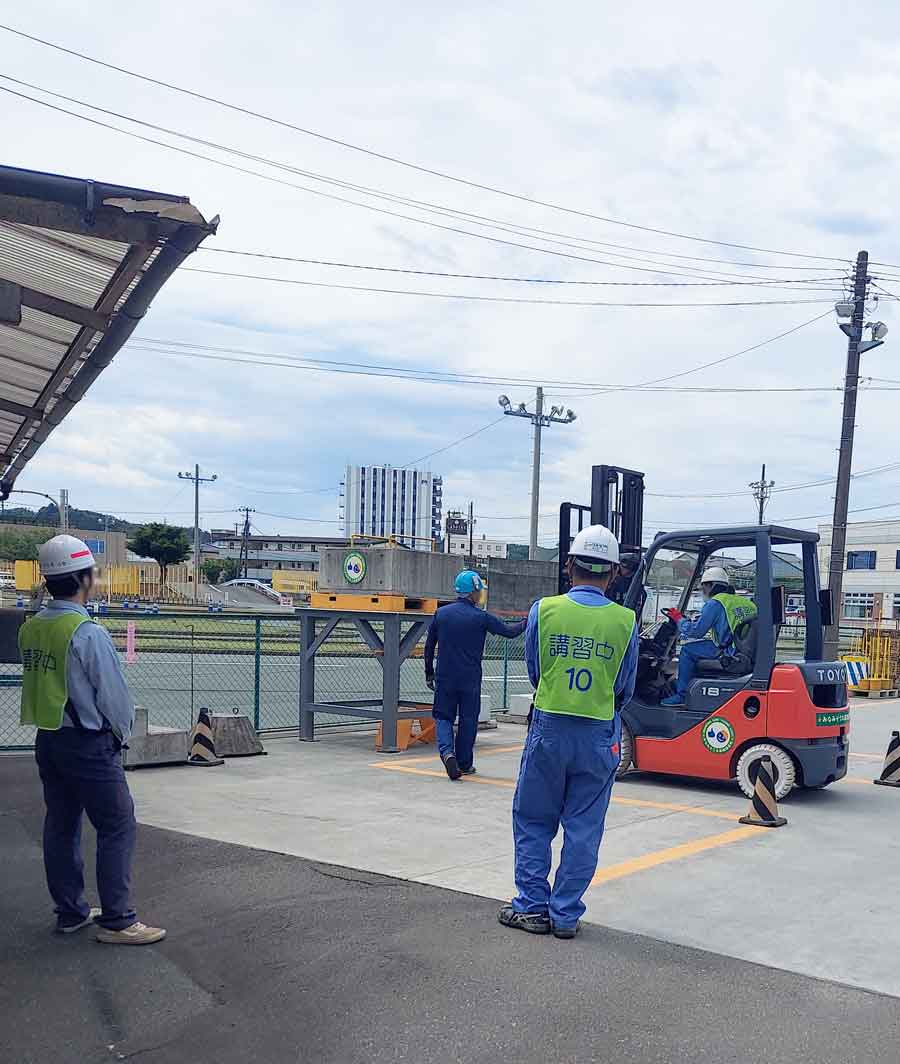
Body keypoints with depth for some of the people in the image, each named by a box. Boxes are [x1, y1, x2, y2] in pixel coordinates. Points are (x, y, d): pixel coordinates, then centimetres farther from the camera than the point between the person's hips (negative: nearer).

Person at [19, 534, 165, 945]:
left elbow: (39, 683, 11)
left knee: (60, 826, 15)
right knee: (117, 827, 0)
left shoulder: (30, 629, 2)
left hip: (47, 741, 8)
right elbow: (114, 695, -15)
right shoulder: (88, 633, -20)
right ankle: (116, 921, 3)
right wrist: (121, 732, 4)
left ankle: (70, 911, 26)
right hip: (88, 745, -8)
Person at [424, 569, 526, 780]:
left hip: (445, 677, 2)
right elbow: (509, 632, 0)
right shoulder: (481, 617, -9)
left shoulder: (441, 613, 1)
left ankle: (447, 751, -12)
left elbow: (429, 645, 7)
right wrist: (526, 622, 18)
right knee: (468, 720, 11)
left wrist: (429, 673, 16)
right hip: (470, 679, -2)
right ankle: (464, 763, 19)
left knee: (443, 716, 11)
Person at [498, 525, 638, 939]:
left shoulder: (544, 609, -7)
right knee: (583, 829, 10)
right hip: (600, 736, 1)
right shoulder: (625, 621, -5)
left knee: (533, 822, 13)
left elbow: (533, 672, 7)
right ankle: (566, 914, 16)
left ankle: (532, 907, 17)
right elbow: (625, 689, 7)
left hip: (549, 727, -1)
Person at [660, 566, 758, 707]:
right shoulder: (745, 602, 17)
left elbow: (696, 631, -7)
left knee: (688, 650, 4)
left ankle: (681, 696, 5)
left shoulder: (714, 604, -7)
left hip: (731, 654, -8)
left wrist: (679, 619, 10)